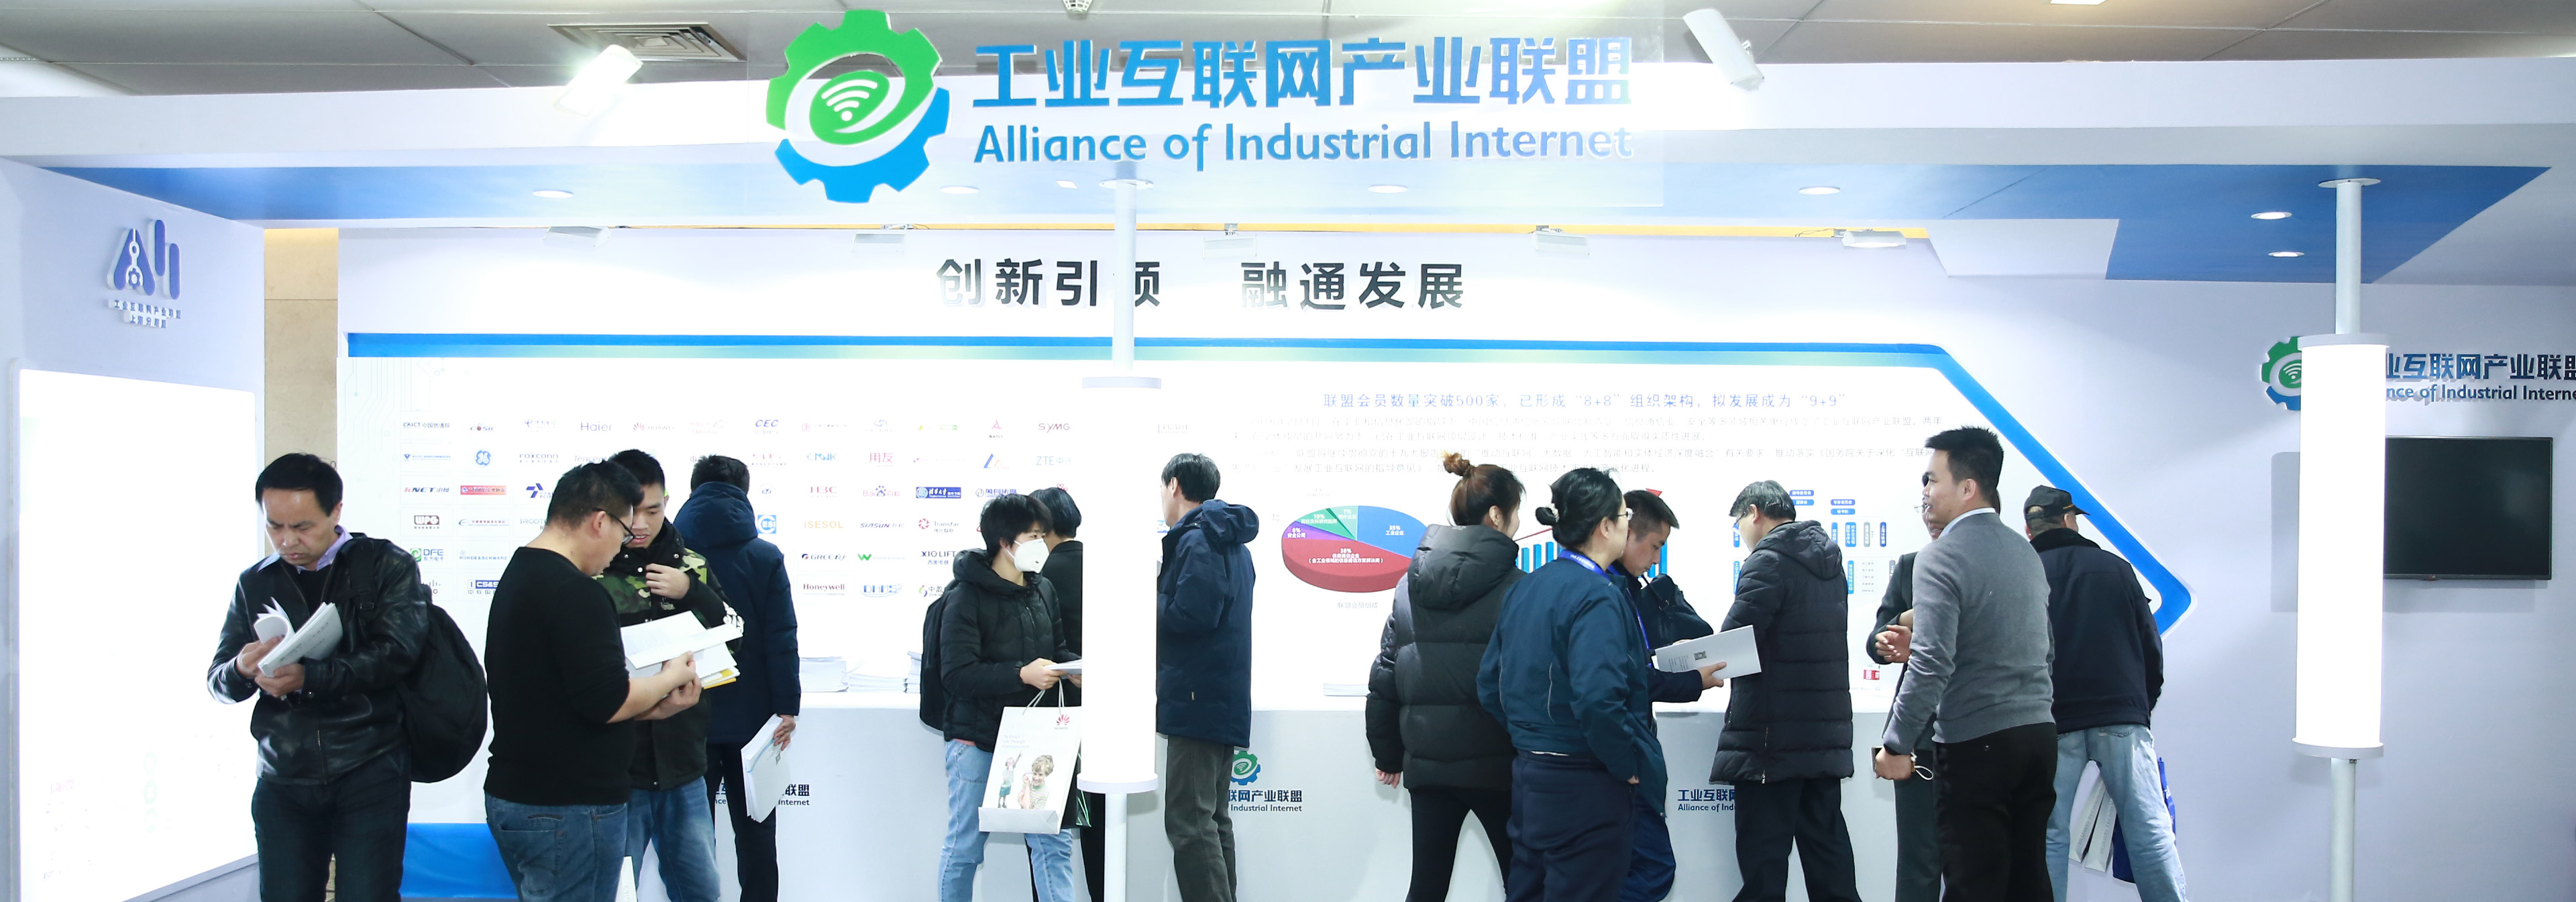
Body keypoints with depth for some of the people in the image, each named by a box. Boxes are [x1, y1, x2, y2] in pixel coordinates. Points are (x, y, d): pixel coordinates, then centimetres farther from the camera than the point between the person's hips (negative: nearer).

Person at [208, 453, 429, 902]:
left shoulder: (387, 566, 0)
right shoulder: (255, 584, 12)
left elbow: (395, 655, -12)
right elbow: (217, 682, 12)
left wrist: (308, 677, -23)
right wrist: (242, 669, -12)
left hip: (369, 771, -3)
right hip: (283, 781, 4)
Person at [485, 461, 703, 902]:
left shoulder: (517, 576, 14)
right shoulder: (575, 592, -20)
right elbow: (607, 702, -22)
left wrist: (654, 707, 11)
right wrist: (672, 677, -5)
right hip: (568, 809, -10)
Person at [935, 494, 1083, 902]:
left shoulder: (1043, 589, 9)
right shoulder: (967, 596, -11)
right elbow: (956, 674, -19)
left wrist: (1074, 668, -5)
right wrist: (1022, 674, -25)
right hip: (978, 741, -5)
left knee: (1053, 841, 3)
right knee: (964, 847, 6)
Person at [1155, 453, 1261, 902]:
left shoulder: (1197, 540, -12)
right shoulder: (1232, 542, 20)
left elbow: (1192, 614, -23)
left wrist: (1147, 601, -6)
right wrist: (1162, 595, 13)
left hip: (1197, 697, -10)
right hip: (1224, 698, 10)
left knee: (1188, 822, -10)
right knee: (1211, 819, 15)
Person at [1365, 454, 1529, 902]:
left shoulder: (1411, 582, 5)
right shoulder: (1513, 587, -10)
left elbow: (1385, 676, 8)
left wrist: (1387, 753, 17)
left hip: (1427, 763, 5)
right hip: (1495, 763, -4)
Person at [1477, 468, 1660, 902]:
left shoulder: (1525, 589, 7)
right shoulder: (1597, 597, -18)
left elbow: (1489, 686, 11)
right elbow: (1598, 700, -29)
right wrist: (1628, 765, -16)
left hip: (1527, 777, 8)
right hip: (1584, 787, -8)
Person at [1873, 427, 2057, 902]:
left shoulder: (1940, 557, -12)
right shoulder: (2026, 552, 12)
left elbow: (1932, 664, -21)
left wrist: (1896, 746, -14)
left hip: (1979, 743, -8)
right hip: (2039, 735, 8)